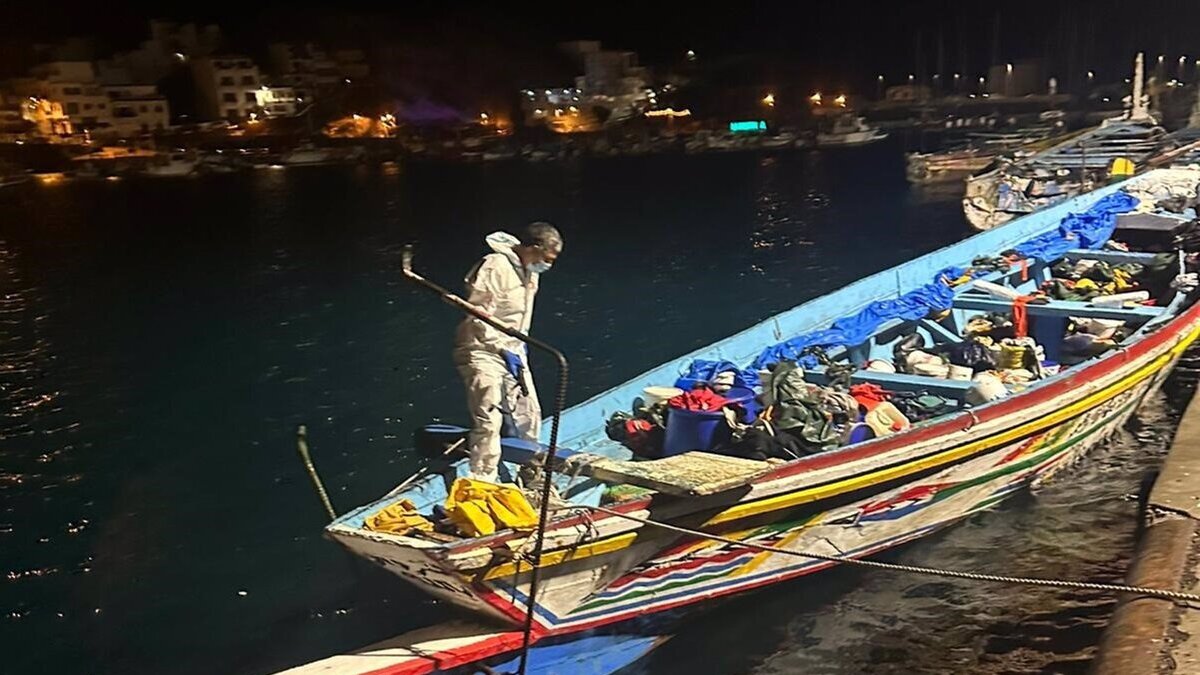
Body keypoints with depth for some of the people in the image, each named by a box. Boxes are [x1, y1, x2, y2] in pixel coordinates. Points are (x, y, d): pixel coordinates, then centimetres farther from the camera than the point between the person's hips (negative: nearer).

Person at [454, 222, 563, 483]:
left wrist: (520, 344, 10)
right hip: (482, 352, -9)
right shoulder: (495, 267, -21)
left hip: (512, 351, 9)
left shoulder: (530, 269, 7)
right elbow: (477, 315, -22)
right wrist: (505, 349, -21)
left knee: (529, 414, 13)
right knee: (489, 422, -13)